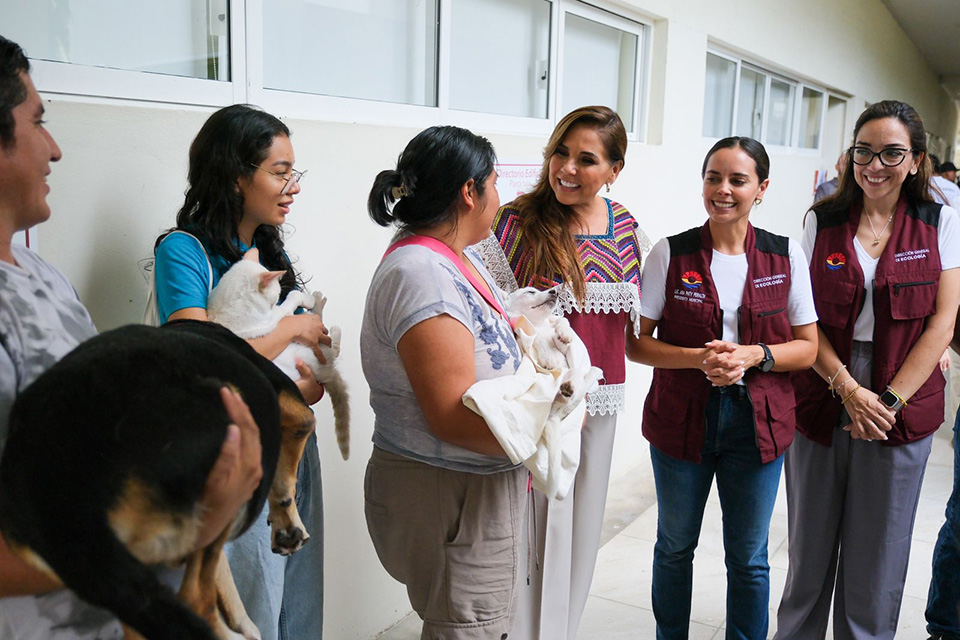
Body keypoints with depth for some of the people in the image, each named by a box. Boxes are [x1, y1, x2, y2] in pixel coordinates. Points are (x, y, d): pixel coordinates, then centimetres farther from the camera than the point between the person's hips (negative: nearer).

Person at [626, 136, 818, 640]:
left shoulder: (786, 256, -1)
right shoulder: (670, 254, -5)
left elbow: (808, 347, 2)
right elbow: (635, 343, -5)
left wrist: (755, 355, -17)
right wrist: (699, 358, -21)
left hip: (757, 423, 1)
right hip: (681, 422, 0)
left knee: (749, 557, 13)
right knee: (674, 548, 17)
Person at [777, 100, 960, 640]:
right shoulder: (822, 222, 2)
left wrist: (891, 399, -11)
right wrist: (848, 388, -13)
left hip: (901, 412, 0)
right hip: (822, 403, 1)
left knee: (877, 554, 9)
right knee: (810, 543, 12)